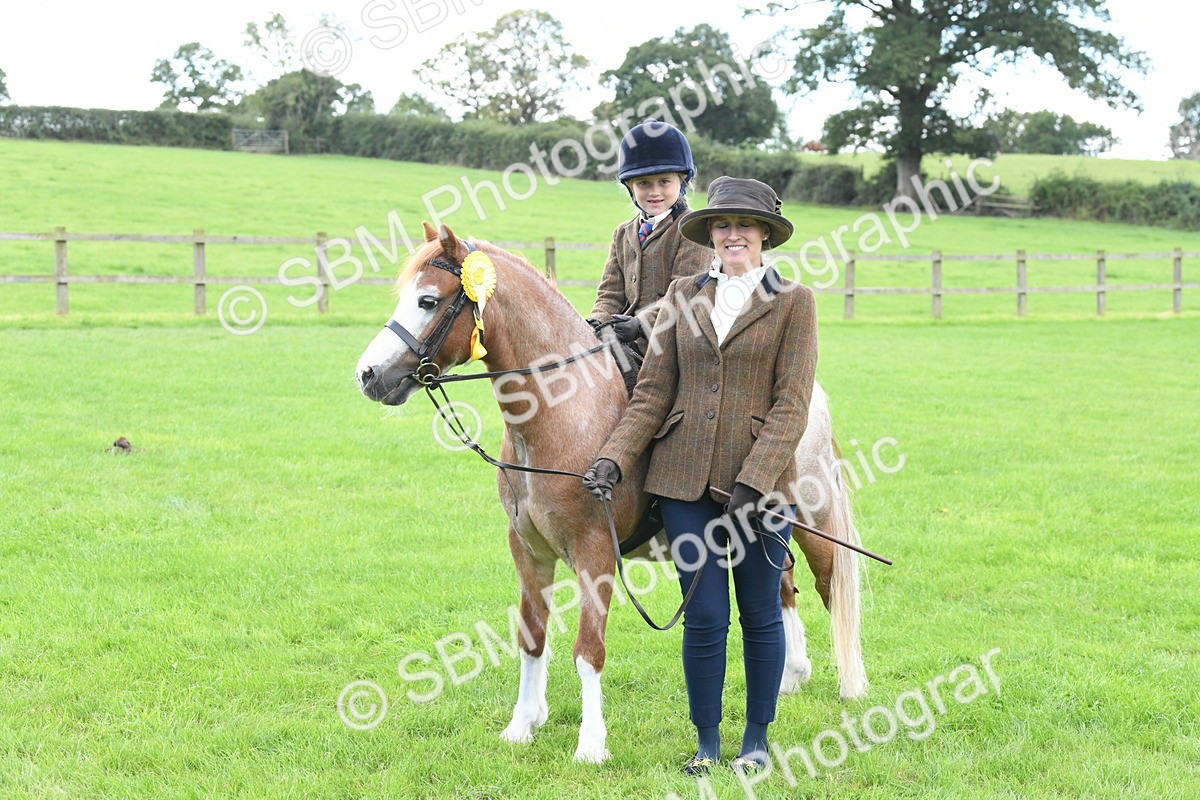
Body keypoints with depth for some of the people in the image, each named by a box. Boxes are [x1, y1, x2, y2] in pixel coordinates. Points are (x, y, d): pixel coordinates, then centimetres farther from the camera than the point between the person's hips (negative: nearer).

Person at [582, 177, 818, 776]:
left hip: (761, 479, -2)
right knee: (703, 618, 3)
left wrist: (753, 481, -16)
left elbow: (791, 405, -7)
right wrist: (614, 457, -6)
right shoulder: (683, 296, 9)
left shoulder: (794, 302, 0)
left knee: (760, 615, 8)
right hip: (686, 479, 2)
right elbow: (653, 392, 7)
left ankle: (756, 737, 23)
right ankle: (706, 741, 16)